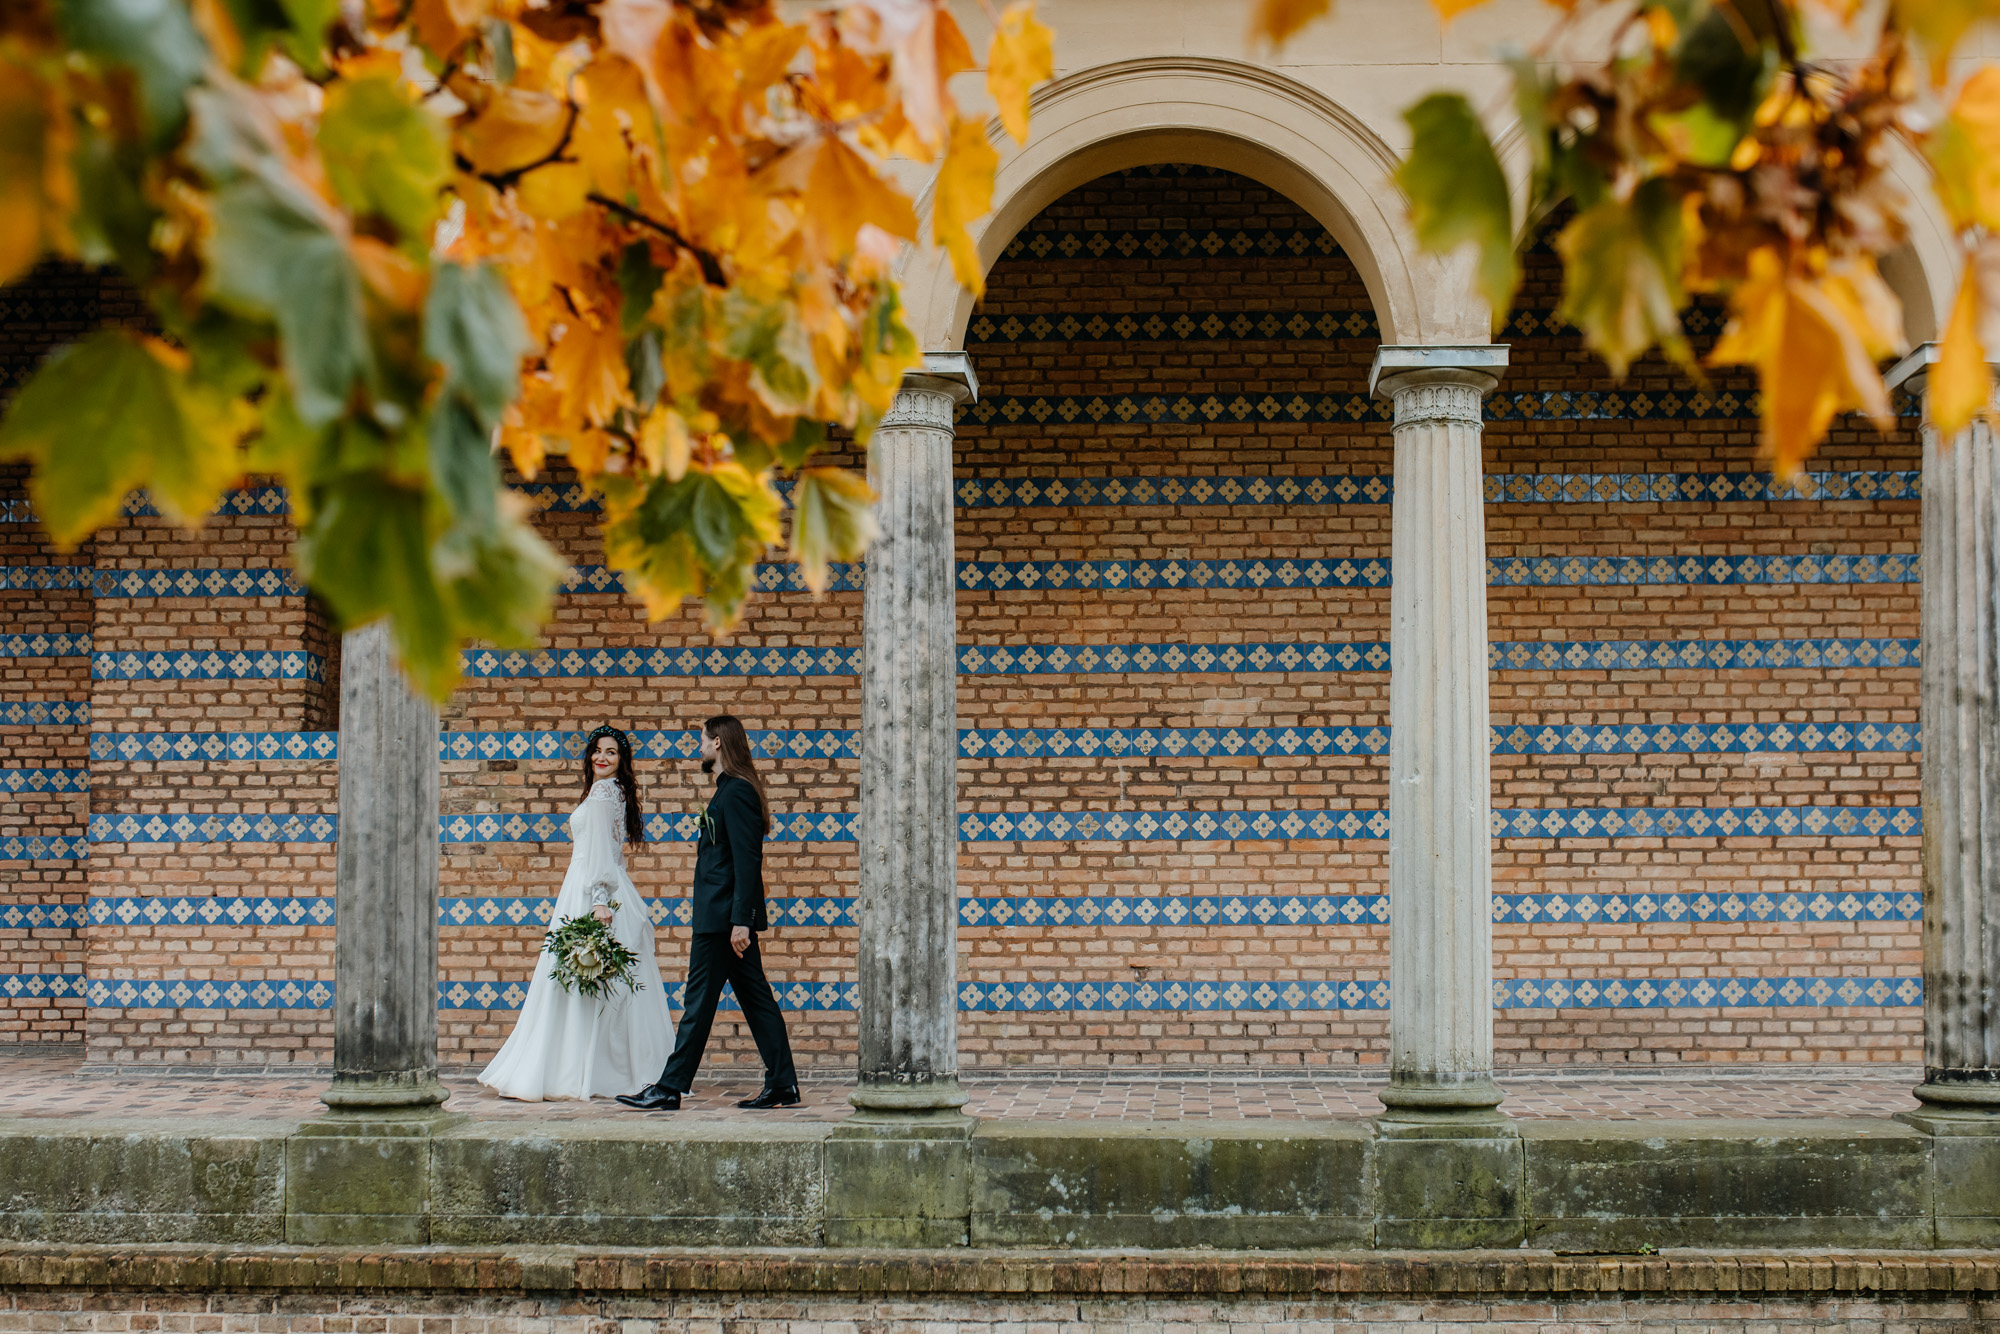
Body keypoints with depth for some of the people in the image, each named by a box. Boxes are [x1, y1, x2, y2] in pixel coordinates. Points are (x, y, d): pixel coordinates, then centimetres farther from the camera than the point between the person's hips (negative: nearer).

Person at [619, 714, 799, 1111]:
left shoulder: (736, 793, -15)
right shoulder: (733, 791, 16)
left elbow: (747, 861, -21)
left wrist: (740, 920, -23)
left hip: (723, 914, -10)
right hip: (728, 915, 10)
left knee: (699, 1001, -5)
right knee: (755, 998, 9)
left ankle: (670, 1088, -1)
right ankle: (782, 1085, 9)